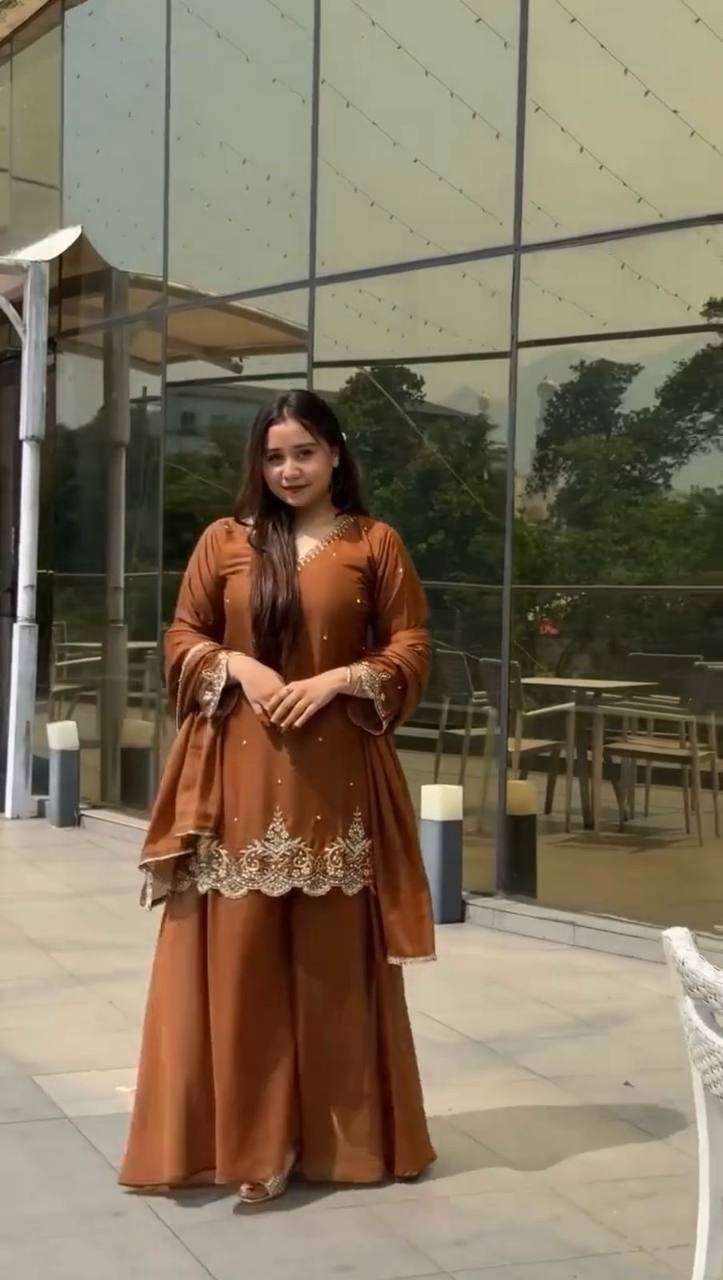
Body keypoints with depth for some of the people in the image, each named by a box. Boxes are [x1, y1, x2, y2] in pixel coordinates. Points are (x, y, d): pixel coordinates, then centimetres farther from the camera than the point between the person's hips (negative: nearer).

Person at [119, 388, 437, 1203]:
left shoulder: (375, 544, 5)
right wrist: (236, 664, -9)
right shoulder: (225, 540, 9)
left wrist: (337, 681, -11)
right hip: (239, 773, 1)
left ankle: (341, 1134, 17)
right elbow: (181, 639, 10)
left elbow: (411, 650, 4)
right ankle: (239, 1135, 10)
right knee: (237, 953, 0)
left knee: (333, 953, 4)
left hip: (336, 774, -1)